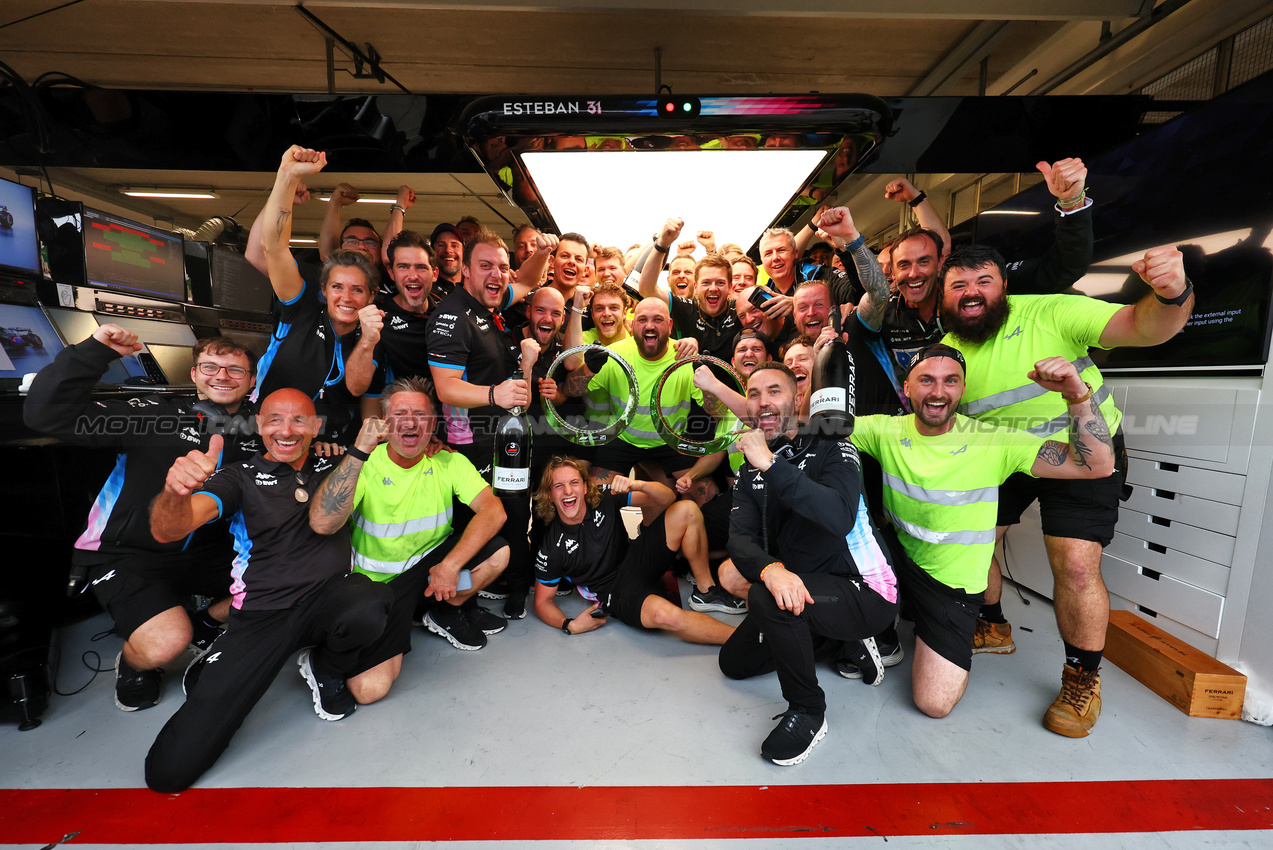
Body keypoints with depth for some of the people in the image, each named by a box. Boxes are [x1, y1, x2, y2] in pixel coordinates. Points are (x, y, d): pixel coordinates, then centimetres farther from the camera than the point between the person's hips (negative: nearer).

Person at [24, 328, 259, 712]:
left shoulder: (257, 431, 3)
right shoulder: (157, 413, -9)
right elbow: (46, 413, -15)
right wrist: (95, 350, -20)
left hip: (208, 553, 4)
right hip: (127, 556, -4)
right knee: (166, 643, -24)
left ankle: (205, 623, 18)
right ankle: (132, 663, 16)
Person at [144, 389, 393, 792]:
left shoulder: (334, 465, 12)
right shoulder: (240, 478, 4)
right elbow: (168, 530, -11)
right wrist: (175, 492, -33)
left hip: (328, 598, 1)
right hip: (259, 615, -1)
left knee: (367, 609, -37)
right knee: (170, 768, -11)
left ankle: (325, 669, 1)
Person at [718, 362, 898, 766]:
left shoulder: (831, 448, -14)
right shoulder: (749, 473, 3)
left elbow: (840, 517, -34)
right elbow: (740, 539, -12)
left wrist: (771, 464, -37)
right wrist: (770, 569, -35)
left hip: (865, 593, -7)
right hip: (800, 591, 7)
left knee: (765, 598, -33)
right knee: (734, 662, 14)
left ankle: (807, 711, -6)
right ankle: (839, 639, 24)